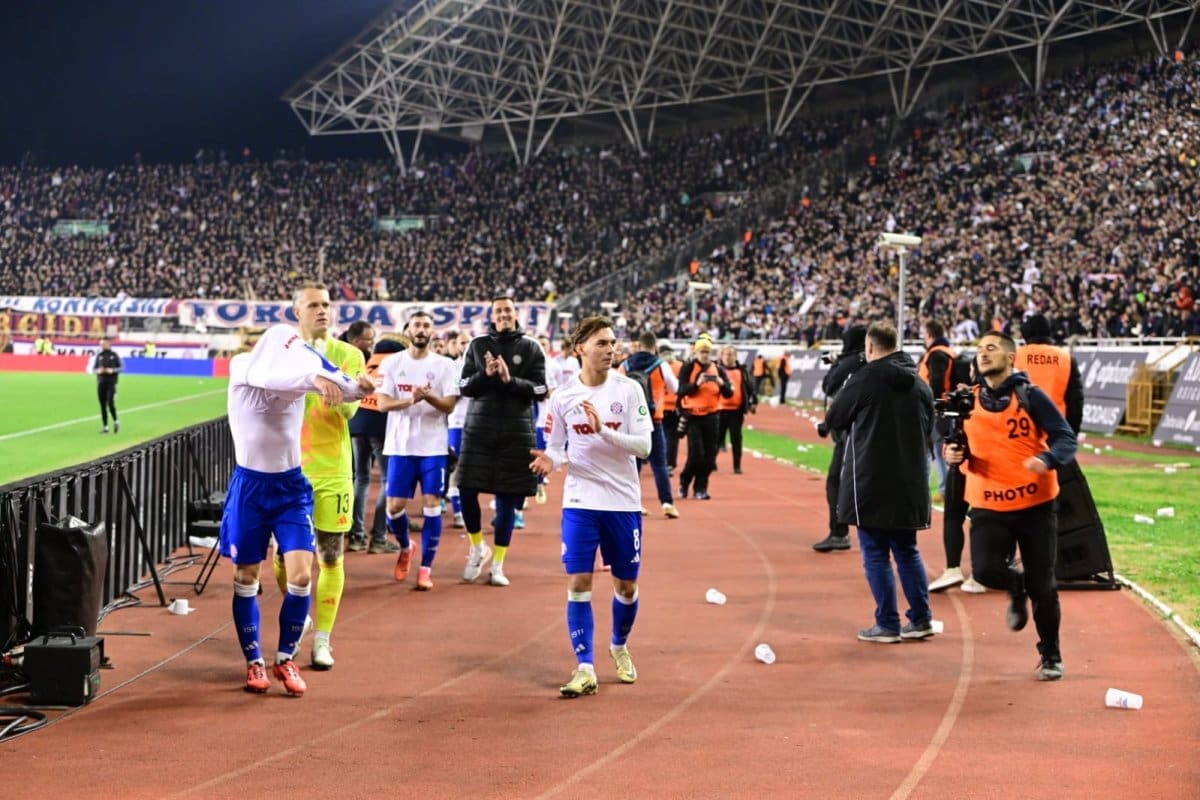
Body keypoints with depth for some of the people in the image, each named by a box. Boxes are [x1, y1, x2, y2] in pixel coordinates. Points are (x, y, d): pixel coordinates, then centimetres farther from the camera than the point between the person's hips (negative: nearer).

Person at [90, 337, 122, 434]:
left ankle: (116, 421, 9)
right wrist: (98, 371, -10)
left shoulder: (114, 355, 2)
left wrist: (112, 370, -14)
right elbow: (93, 369, 13)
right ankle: (105, 426, 8)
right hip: (101, 383, 3)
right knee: (103, 405, 2)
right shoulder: (98, 356, 10)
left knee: (110, 403, -13)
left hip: (111, 383, -3)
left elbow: (121, 367, 3)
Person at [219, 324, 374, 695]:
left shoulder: (298, 373, -8)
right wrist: (313, 377, -57)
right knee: (246, 579, 6)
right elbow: (273, 377, -39)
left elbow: (334, 381, -21)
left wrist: (357, 386, -45)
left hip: (292, 486, 2)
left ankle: (286, 659, 11)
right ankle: (254, 662, 22)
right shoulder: (243, 370, -17)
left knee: (301, 576, -7)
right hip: (250, 486, -2)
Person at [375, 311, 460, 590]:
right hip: (401, 445, 1)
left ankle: (426, 567, 4)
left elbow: (449, 405, -6)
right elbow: (383, 403, -4)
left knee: (432, 504, -5)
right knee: (394, 505, 1)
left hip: (433, 446, -1)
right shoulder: (392, 363, 4)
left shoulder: (444, 365, 1)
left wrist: (429, 397, -25)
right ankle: (405, 548, 31)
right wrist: (411, 400, -21)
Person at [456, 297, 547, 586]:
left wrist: (511, 380, -17)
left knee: (508, 499, 3)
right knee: (467, 490, -5)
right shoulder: (478, 345, 6)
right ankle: (477, 548, 20)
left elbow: (540, 390, -3)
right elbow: (464, 387, 2)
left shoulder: (530, 348, 3)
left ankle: (498, 564, 12)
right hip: (479, 429, 1)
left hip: (517, 432, -1)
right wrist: (485, 374, -16)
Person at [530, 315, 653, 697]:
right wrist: (550, 460, -15)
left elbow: (644, 445, -11)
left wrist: (604, 431, -25)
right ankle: (585, 668, -3)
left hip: (624, 502, 0)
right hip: (581, 502, 0)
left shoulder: (628, 389, -5)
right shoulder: (563, 397, -1)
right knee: (578, 583, -8)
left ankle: (619, 646, 36)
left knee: (626, 585, 10)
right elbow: (556, 447, 8)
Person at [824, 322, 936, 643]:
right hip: (910, 482, 6)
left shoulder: (865, 378, -10)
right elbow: (928, 427, 18)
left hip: (871, 482, -6)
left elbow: (833, 419, -1)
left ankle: (887, 625, 2)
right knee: (907, 550, 15)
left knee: (876, 553, 1)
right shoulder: (920, 383, 8)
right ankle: (921, 619, 15)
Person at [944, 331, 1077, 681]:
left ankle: (1050, 656, 21)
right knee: (985, 570, -18)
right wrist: (955, 454, -5)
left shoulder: (1030, 396, -6)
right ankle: (1016, 587, 20)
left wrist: (1047, 460, -30)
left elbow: (1066, 438, -10)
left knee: (1042, 585, 1)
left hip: (1035, 504, -3)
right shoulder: (968, 400, 6)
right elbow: (962, 445, 19)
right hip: (988, 506, 3)